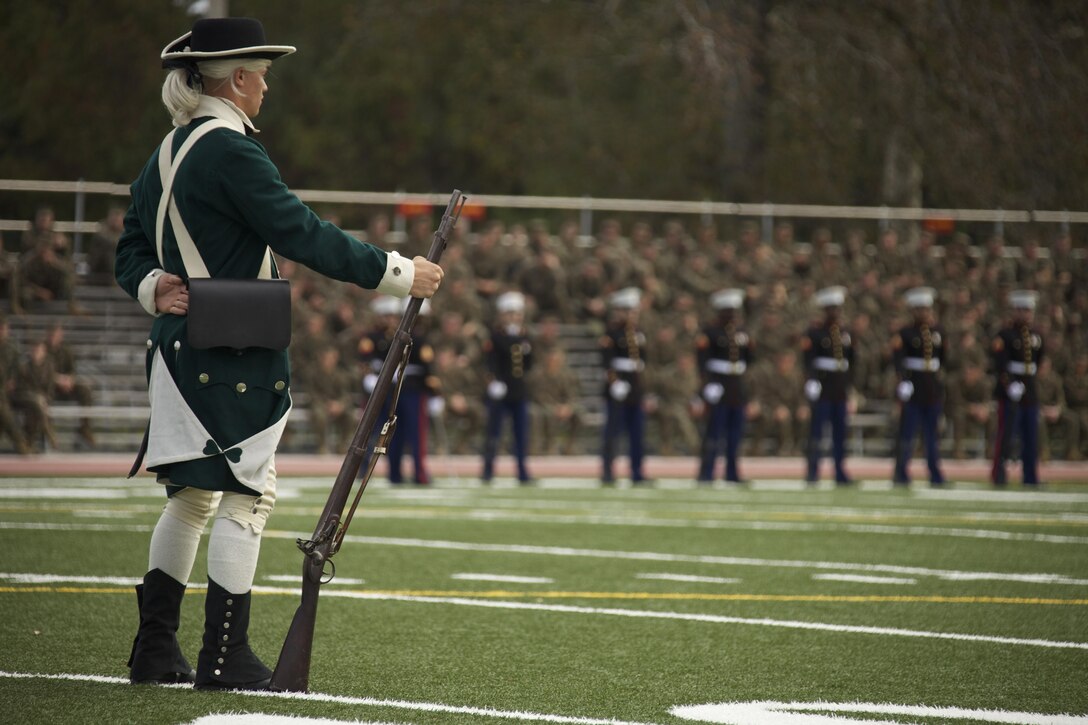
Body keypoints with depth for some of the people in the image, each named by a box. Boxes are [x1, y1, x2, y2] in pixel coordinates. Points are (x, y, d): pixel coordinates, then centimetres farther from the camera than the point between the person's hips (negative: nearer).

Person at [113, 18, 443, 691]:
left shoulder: (167, 153, 14)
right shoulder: (231, 151, -15)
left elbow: (132, 252, 15)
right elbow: (302, 234, -19)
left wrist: (155, 288, -4)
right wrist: (399, 273, -14)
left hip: (180, 351, 9)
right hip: (235, 355, -9)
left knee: (191, 496, 15)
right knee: (247, 494, -3)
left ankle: (155, 647, 16)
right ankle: (226, 656, -1)